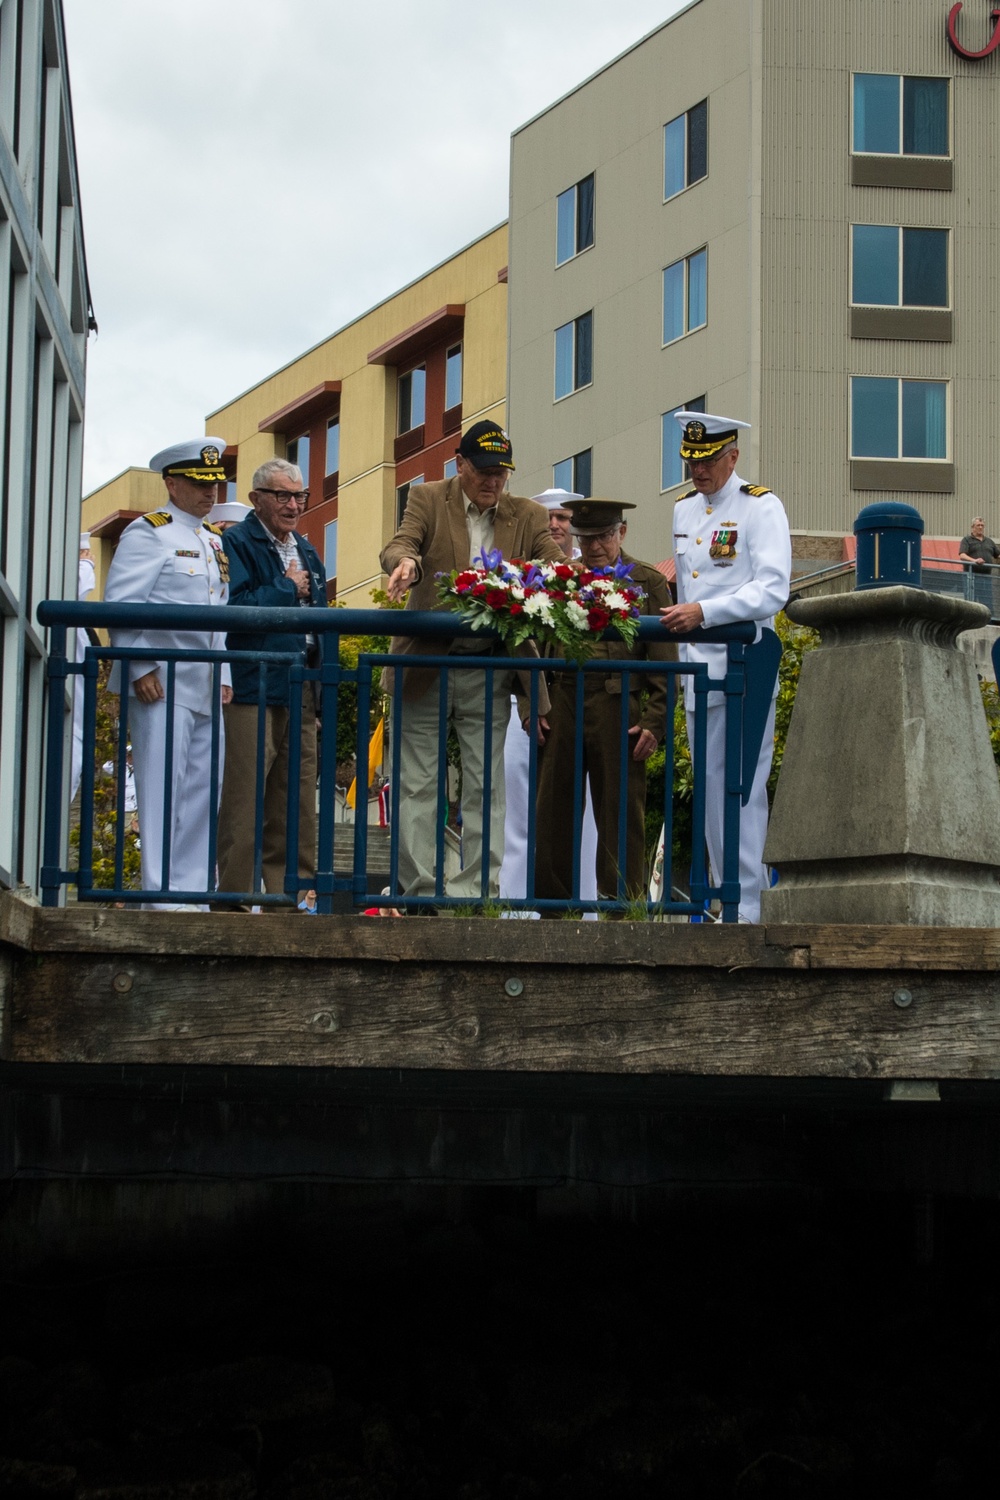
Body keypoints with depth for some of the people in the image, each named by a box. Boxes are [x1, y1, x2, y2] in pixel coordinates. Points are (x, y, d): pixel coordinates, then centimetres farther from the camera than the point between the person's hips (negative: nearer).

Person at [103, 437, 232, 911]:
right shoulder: (148, 532, -3)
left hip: (205, 689, 8)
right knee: (162, 789, -8)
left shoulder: (214, 542, 21)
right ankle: (162, 895, -8)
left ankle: (195, 892, 9)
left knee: (202, 792, 5)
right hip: (161, 685, -8)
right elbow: (121, 603, -11)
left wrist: (224, 675, 14)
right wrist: (140, 668, -17)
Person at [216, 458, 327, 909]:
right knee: (244, 800, -8)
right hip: (254, 687, -8)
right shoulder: (237, 544, -3)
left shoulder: (306, 553, 22)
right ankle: (235, 894, -6)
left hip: (302, 689, 8)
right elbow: (235, 607, -18)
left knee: (296, 799, 8)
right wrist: (288, 589, -7)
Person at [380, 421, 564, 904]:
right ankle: (418, 890, 7)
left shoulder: (528, 517, 8)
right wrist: (405, 562, -36)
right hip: (426, 665, -1)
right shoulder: (428, 499, 4)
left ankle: (477, 891, 7)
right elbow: (399, 545, -11)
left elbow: (559, 567, -2)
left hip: (489, 672, 2)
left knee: (486, 787, 2)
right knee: (417, 786, 2)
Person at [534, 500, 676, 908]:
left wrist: (654, 722, -6)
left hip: (617, 708, -2)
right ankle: (551, 899, 12)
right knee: (552, 809, 3)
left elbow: (664, 662, 3)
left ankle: (620, 901, 7)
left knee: (620, 811, 0)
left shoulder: (649, 584, 8)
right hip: (561, 705, 2)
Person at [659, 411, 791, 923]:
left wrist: (703, 611, -27)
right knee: (710, 787, 9)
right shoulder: (683, 511, 15)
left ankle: (746, 905, -6)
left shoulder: (761, 508, -6)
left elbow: (772, 590, -18)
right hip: (696, 669, 7)